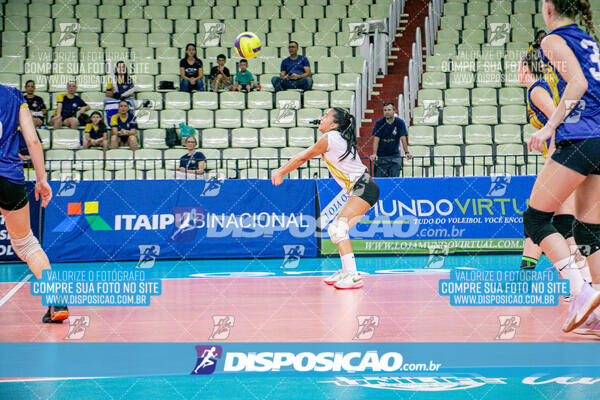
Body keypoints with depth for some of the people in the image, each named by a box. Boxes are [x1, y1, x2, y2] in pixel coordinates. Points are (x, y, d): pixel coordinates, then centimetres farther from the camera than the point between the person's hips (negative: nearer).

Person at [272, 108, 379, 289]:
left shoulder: (329, 138, -10)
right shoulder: (339, 138, 17)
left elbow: (302, 157, 2)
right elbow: (303, 157, 24)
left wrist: (280, 172, 14)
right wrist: (281, 170, 24)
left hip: (364, 189, -11)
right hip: (360, 189, 11)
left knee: (338, 228, -21)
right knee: (335, 229, 17)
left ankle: (353, 276, -27)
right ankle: (346, 271, 26)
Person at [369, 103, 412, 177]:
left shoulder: (400, 123, -4)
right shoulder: (379, 123, -6)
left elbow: (403, 138, -9)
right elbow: (376, 139, -11)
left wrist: (406, 152, -21)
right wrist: (374, 154, -24)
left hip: (395, 156, 0)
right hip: (381, 156, 0)